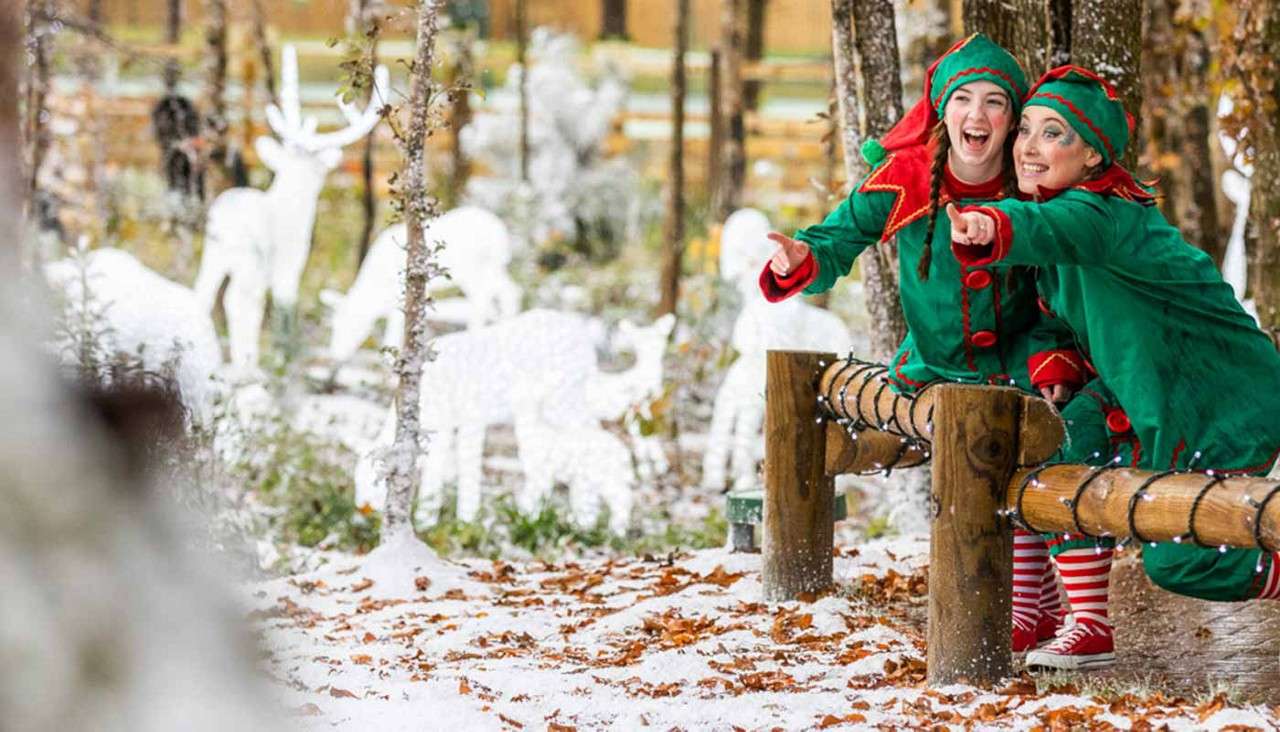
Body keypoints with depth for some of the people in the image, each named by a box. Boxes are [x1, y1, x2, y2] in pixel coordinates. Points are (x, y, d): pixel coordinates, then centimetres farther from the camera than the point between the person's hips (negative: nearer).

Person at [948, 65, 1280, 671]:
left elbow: (1057, 230, -53)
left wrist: (995, 230, -73)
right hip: (1145, 397, 9)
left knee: (1177, 562, -8)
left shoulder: (1102, 212, -27)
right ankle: (1089, 629, -6)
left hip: (1229, 406, -8)